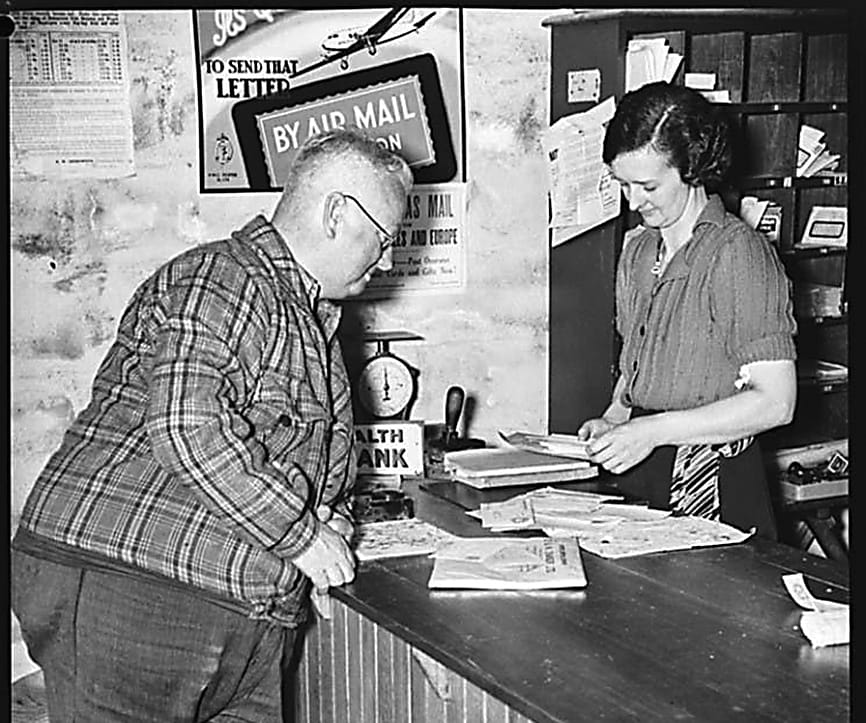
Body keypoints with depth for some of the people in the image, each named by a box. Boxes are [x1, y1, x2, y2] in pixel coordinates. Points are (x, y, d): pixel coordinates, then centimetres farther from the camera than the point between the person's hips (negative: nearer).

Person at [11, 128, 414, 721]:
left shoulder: (315, 318, 22)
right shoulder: (219, 281, -11)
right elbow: (185, 429, -26)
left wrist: (333, 520, 9)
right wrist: (301, 532, -18)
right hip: (122, 586, -9)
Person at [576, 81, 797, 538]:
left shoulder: (739, 253, -12)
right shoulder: (637, 249, 11)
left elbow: (775, 402, -16)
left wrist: (653, 431, -18)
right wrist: (614, 418, 4)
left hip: (715, 486, -5)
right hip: (638, 479, 6)